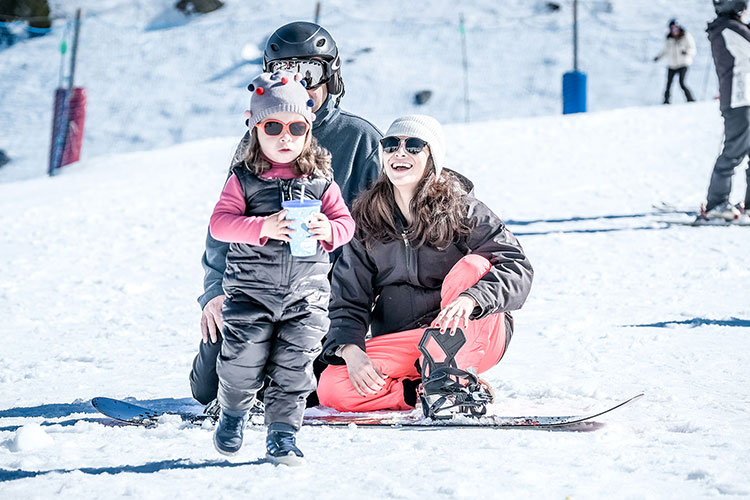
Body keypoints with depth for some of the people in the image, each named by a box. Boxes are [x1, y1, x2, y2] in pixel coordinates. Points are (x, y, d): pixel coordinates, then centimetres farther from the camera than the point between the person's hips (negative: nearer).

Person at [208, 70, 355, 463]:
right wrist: (263, 228, -23)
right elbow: (220, 222, -9)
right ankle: (233, 412, 27)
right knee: (244, 358, -2)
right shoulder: (243, 180, 0)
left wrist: (328, 231, -15)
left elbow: (346, 222, 8)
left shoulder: (320, 182, 5)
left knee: (294, 365, -1)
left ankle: (282, 432, 12)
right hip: (251, 292, -1)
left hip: (306, 294, 1)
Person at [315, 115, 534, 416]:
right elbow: (348, 298, 4)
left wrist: (470, 297, -37)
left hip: (476, 337, -2)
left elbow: (517, 269, -17)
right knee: (331, 389, -23)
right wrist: (350, 350, -17)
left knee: (473, 266, -30)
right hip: (402, 344, 2)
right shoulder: (367, 220, 6)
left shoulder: (461, 208, -5)